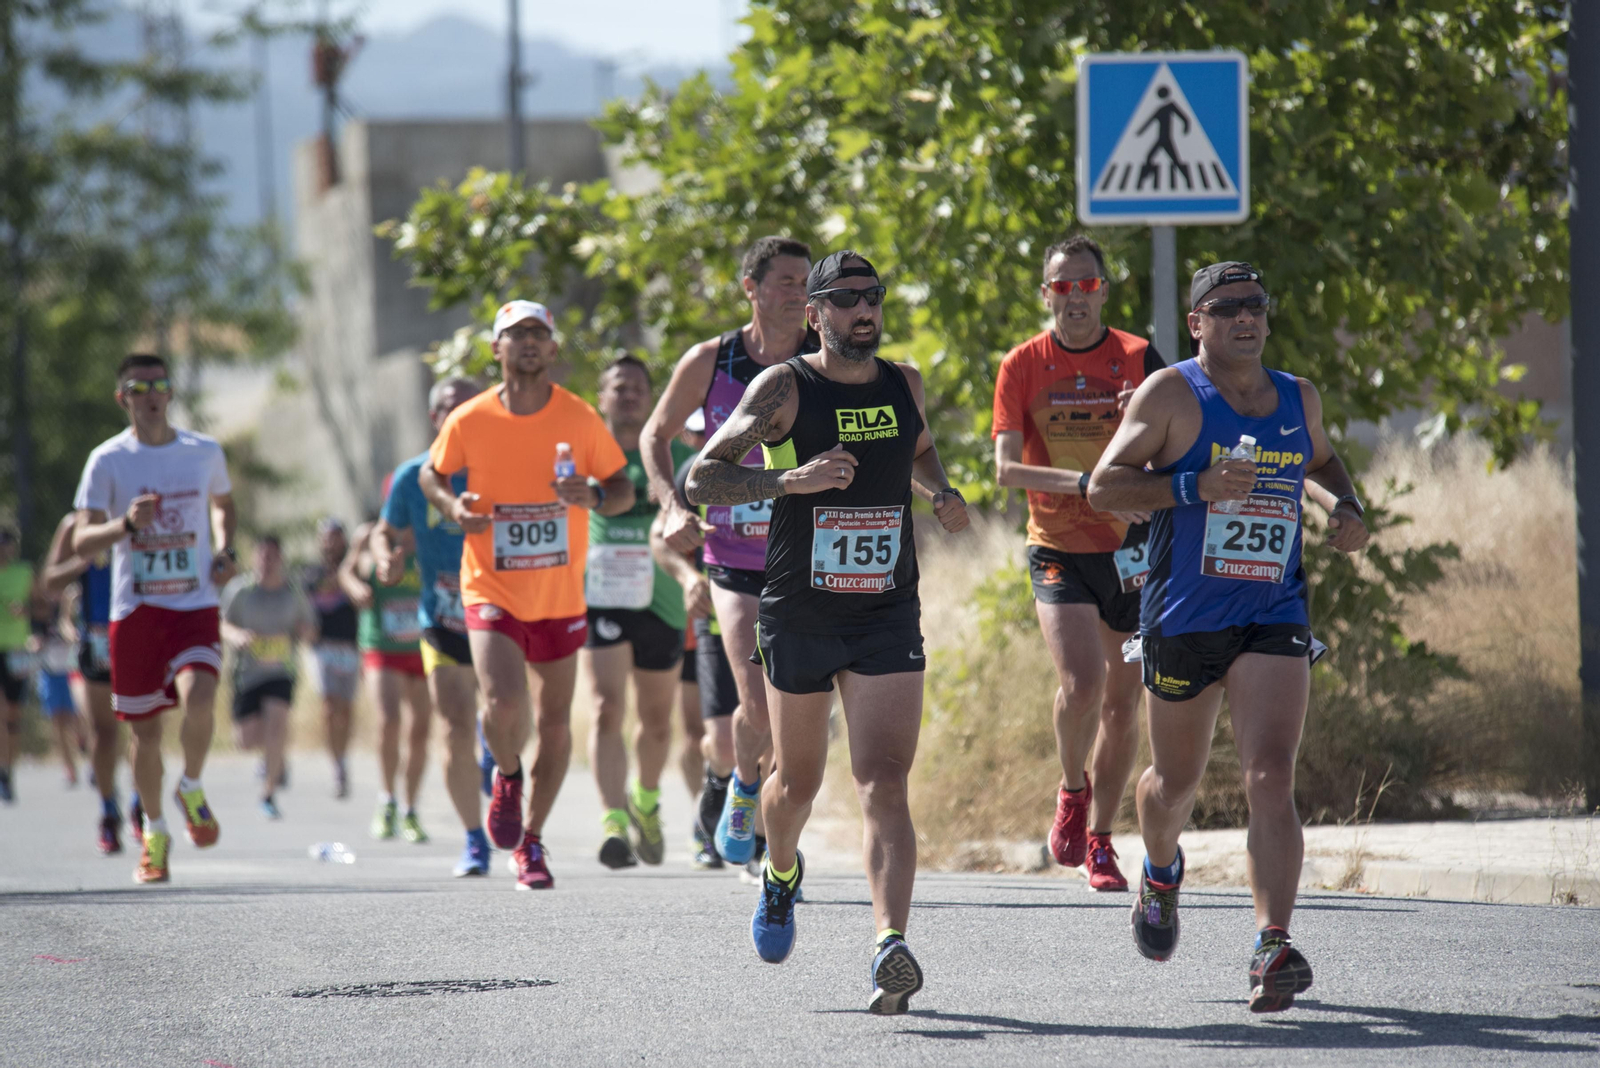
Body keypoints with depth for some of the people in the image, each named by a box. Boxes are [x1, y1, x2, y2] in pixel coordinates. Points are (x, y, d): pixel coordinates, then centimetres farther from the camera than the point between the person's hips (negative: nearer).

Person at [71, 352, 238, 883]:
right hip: (134, 611, 0)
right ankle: (155, 832, 28)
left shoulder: (205, 452, 4)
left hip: (195, 607, 0)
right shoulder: (107, 461, -3)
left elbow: (223, 503, 26)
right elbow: (82, 542, -8)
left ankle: (192, 788, 3)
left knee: (198, 699, -25)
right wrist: (126, 525, -27)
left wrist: (225, 550, 7)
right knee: (146, 732, 5)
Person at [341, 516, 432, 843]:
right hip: (382, 651, -2)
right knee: (388, 720, -21)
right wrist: (355, 587, -8)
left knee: (419, 733, 3)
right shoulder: (369, 536, -3)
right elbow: (347, 570, 13)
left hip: (423, 651, 2)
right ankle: (386, 801, -2)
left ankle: (410, 813, 21)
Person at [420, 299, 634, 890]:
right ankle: (507, 777, 12)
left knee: (555, 722, 7)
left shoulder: (580, 418, -4)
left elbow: (624, 491, 4)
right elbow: (431, 474, 11)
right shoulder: (469, 421, -5)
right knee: (504, 703, -22)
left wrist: (593, 495, -18)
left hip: (560, 597, 2)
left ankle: (530, 839, 25)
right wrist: (452, 506, -10)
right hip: (491, 591, -2)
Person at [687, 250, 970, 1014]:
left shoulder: (903, 384, 7)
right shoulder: (784, 388, -7)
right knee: (797, 779, 15)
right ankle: (781, 872, 49)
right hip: (799, 615, -1)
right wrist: (791, 478, -28)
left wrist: (941, 495, 8)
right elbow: (702, 478, -14)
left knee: (884, 784, -14)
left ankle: (890, 949, -26)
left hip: (888, 618, 1)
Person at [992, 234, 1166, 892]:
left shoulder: (1138, 359, -1)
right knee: (1081, 683, -21)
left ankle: (1099, 839, 21)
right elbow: (1006, 468, -9)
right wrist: (1086, 481, -23)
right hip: (1058, 549, -2)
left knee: (1122, 702, 6)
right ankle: (1072, 791, 7)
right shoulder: (1023, 366, -2)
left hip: (1130, 548, 2)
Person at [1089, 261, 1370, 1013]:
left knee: (1270, 780, -16)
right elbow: (1103, 486, -10)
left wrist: (1347, 507, 9)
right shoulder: (1170, 394, -5)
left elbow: (1323, 460, 31)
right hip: (1183, 619, -2)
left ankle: (1272, 948, -23)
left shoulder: (1298, 399, 10)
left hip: (1274, 619, 2)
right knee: (1176, 779, 16)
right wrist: (1195, 487, -22)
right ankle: (1161, 873, 50)